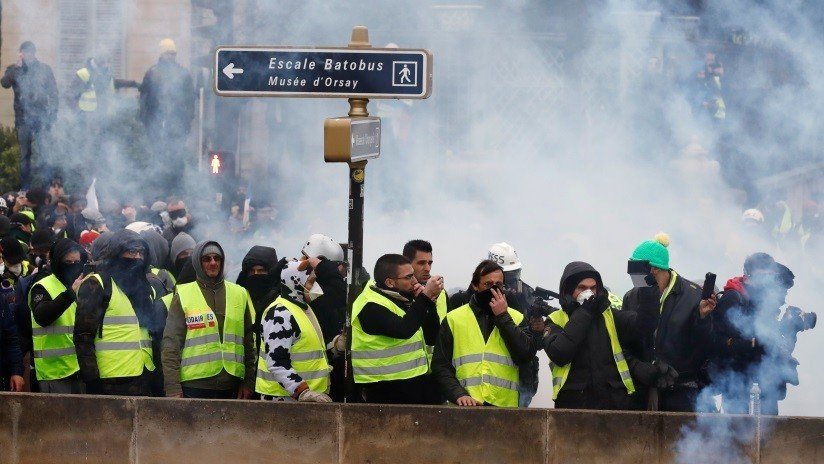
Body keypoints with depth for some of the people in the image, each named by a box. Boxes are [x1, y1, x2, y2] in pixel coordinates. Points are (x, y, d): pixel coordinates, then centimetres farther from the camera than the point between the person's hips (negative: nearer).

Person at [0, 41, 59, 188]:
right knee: (24, 154, 3)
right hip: (23, 118, 1)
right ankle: (25, 187, 7)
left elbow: (53, 93, 8)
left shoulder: (45, 69, 8)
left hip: (41, 117, -1)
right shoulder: (14, 70, 9)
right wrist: (16, 67, -16)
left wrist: (53, 114, -1)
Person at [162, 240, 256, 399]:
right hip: (194, 385, -3)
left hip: (231, 386, 3)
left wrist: (248, 383, 7)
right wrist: (173, 388, -8)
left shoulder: (239, 294, 13)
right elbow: (171, 344, 0)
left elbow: (249, 342, 15)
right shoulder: (183, 295, 4)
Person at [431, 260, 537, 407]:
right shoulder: (454, 319, 10)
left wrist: (503, 317, -4)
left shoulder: (516, 318, 12)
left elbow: (525, 355, -4)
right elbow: (440, 366, 5)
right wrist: (458, 394, -12)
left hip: (505, 406, 0)